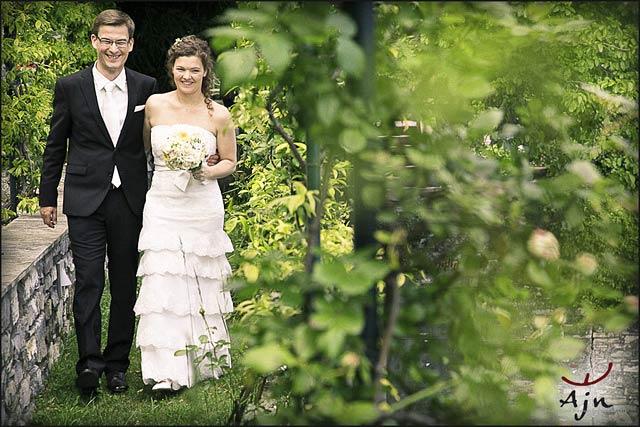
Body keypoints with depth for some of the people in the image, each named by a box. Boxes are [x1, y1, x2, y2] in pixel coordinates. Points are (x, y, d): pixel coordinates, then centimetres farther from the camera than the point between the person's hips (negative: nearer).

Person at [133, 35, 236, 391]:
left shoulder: (219, 115, 0)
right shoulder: (155, 105, 3)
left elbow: (230, 162, 8)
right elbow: (143, 148, 20)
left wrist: (207, 172, -9)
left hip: (203, 208, 0)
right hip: (163, 206, 0)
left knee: (201, 282, 8)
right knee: (163, 283, -9)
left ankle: (204, 358, 25)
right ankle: (168, 371, -10)